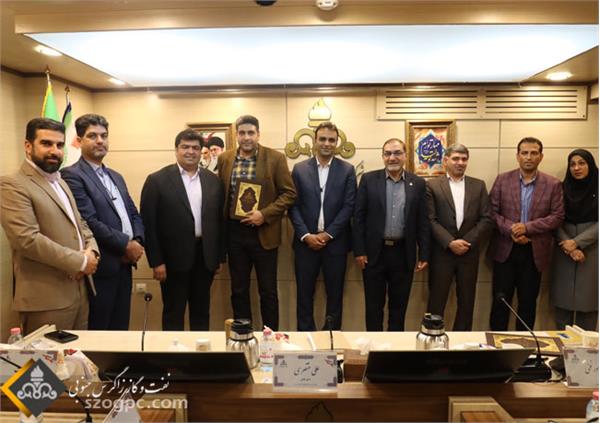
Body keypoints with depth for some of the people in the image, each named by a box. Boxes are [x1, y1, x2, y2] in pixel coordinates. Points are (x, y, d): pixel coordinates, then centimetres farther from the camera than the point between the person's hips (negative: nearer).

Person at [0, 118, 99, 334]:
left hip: (80, 289, 8)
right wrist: (80, 261, -16)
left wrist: (91, 251, -2)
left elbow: (80, 224, 20)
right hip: (47, 298, -8)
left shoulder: (60, 182, 17)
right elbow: (27, 239, -21)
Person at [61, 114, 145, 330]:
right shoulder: (72, 175, -11)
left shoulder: (116, 176, 16)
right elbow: (90, 222, -19)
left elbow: (134, 213, 15)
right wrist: (126, 245, -14)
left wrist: (137, 241, -4)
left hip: (124, 264, 8)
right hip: (101, 267, -7)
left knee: (121, 329, 15)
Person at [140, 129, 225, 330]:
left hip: (205, 257, 4)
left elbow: (219, 219, 9)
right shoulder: (157, 180, -5)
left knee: (202, 313, 15)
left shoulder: (213, 180, 7)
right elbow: (149, 223, -7)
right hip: (174, 258, -3)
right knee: (173, 314, 10)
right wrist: (156, 261, -10)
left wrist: (220, 256, 7)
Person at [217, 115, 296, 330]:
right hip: (234, 233, 3)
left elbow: (289, 193, -5)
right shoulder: (224, 159, 6)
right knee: (238, 290, 12)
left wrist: (264, 214, -16)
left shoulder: (275, 158, -4)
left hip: (263, 233, -3)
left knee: (268, 291, 7)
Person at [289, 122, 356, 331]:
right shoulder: (299, 169, 5)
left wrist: (328, 234, -11)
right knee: (304, 293, 7)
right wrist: (306, 235, -10)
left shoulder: (347, 170, 3)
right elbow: (294, 206, 1)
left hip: (335, 241, 0)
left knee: (335, 294, 8)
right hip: (306, 241, 1)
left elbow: (349, 206, -3)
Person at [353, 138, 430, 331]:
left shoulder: (418, 183, 4)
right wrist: (359, 250, -7)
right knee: (373, 306, 9)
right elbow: (359, 217, -2)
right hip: (375, 252, -1)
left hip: (403, 253, 1)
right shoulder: (369, 179, 0)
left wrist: (424, 254, 1)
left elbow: (423, 221, 4)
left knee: (399, 306, 12)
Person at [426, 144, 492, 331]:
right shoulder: (432, 185, 0)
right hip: (442, 251, -2)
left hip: (469, 252, 3)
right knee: (436, 301, 4)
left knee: (466, 301, 10)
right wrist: (450, 242, -15)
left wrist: (467, 241, -10)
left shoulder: (478, 186, 9)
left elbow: (486, 219, 2)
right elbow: (430, 220, -6)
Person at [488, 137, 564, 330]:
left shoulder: (553, 184, 1)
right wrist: (510, 230, -17)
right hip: (505, 249, 0)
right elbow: (492, 212, -2)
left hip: (534, 252, 1)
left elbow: (557, 216, -4)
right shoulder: (503, 180, 1)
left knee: (528, 302, 11)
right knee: (500, 300, 6)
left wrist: (528, 227, -16)